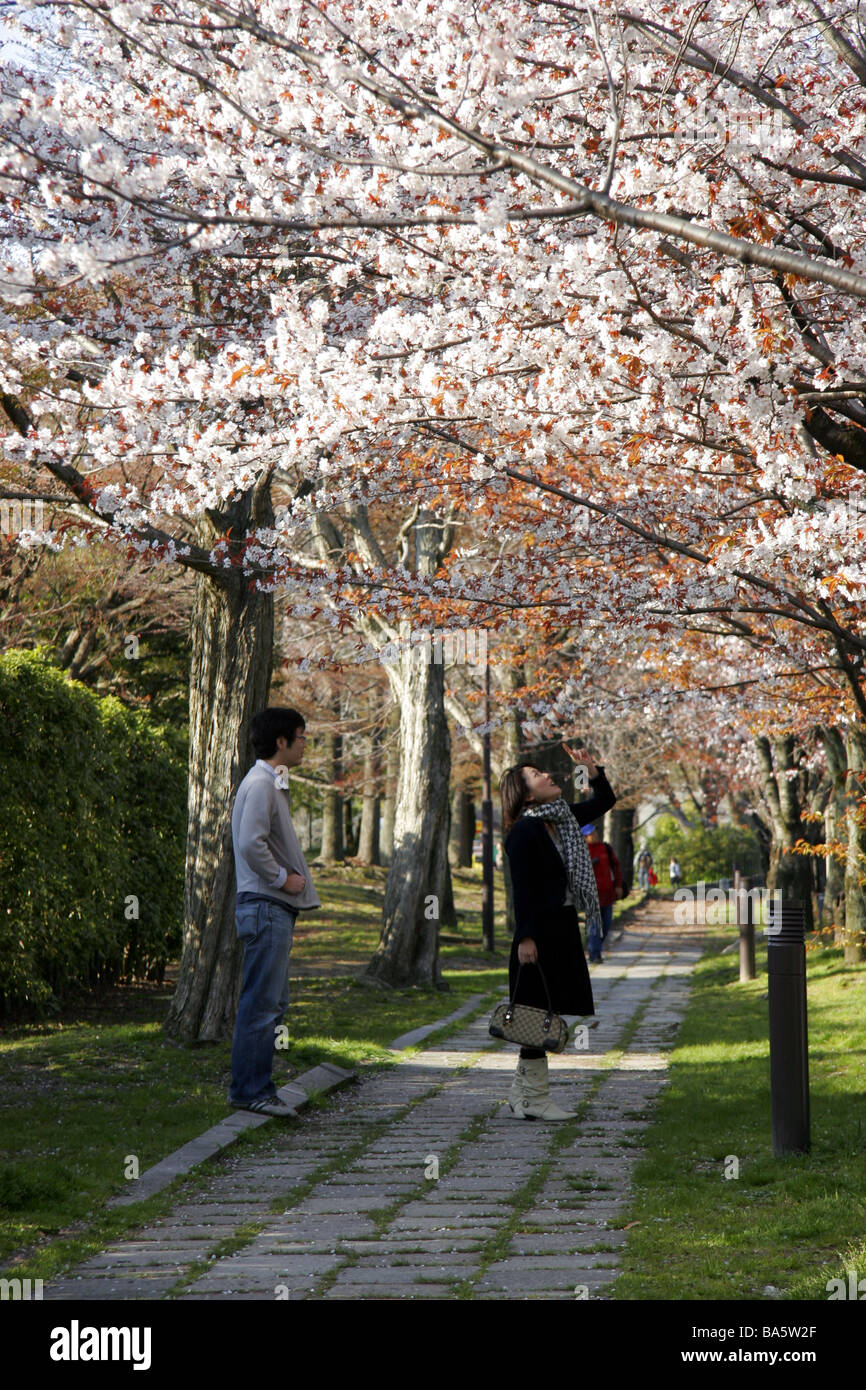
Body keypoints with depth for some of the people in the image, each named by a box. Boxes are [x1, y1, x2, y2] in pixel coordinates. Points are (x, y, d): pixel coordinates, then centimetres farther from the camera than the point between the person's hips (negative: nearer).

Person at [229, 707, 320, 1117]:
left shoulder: (272, 783, 18)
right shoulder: (260, 784, -14)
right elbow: (251, 844, -25)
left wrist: (291, 879, 12)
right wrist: (282, 879, -14)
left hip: (276, 907, 11)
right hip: (265, 905, -11)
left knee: (271, 1003, 12)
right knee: (261, 1003, -8)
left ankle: (257, 1088, 17)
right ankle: (250, 1090, -5)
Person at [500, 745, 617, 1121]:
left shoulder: (563, 819, 12)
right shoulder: (524, 831, -12)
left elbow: (604, 802, 26)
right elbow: (522, 888, -16)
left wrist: (592, 769, 10)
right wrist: (525, 937, -21)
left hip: (563, 927, 9)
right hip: (540, 930, -9)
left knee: (549, 1012, 11)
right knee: (537, 1010, -5)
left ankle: (522, 1092, 19)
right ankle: (534, 1099, 1)